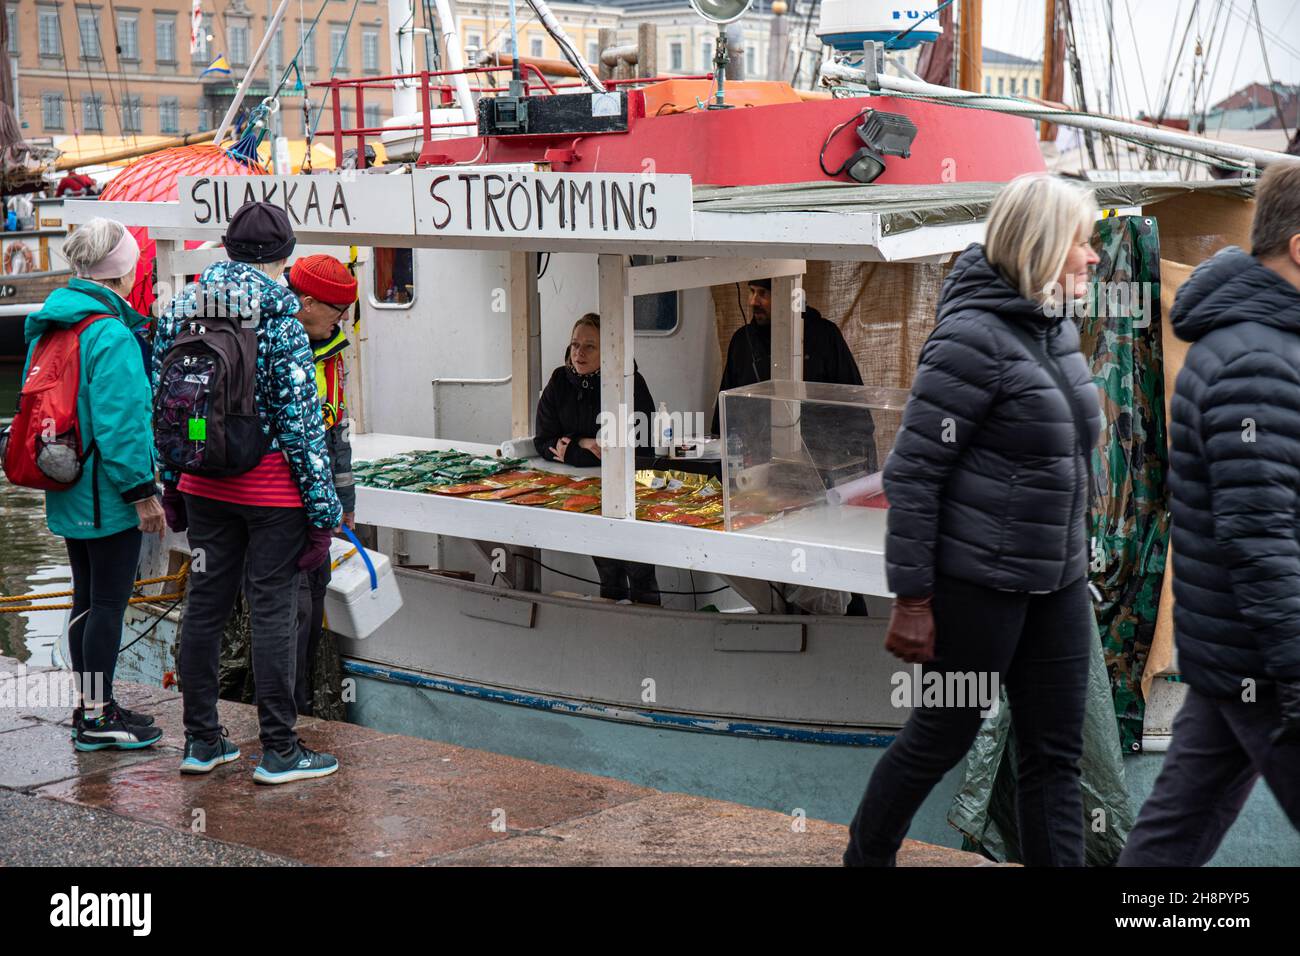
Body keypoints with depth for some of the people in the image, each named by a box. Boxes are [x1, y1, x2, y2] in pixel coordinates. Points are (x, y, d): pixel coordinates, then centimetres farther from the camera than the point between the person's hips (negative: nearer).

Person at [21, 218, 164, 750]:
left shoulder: (48, 325, 9)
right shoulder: (111, 334, -19)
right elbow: (118, 424, -23)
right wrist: (142, 491, -17)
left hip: (69, 495, 9)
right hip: (109, 496, -9)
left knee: (87, 598, 16)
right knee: (109, 601, 0)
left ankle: (90, 705, 26)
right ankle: (98, 720, 6)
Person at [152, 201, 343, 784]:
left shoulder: (181, 310, 4)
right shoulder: (278, 317, -14)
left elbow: (162, 404, 9)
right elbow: (300, 418, -14)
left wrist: (170, 486, 18)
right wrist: (323, 507, -9)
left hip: (203, 487, 6)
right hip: (272, 487, -6)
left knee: (204, 604, 12)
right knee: (272, 611, 0)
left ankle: (200, 741, 21)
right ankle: (279, 752, 6)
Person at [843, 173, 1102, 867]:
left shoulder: (1056, 331, 9)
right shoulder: (972, 337, -16)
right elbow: (911, 471, -17)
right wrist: (911, 597, -18)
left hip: (1055, 585, 8)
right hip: (977, 581, -7)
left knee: (1055, 753, 8)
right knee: (944, 733, 8)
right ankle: (865, 858, 28)